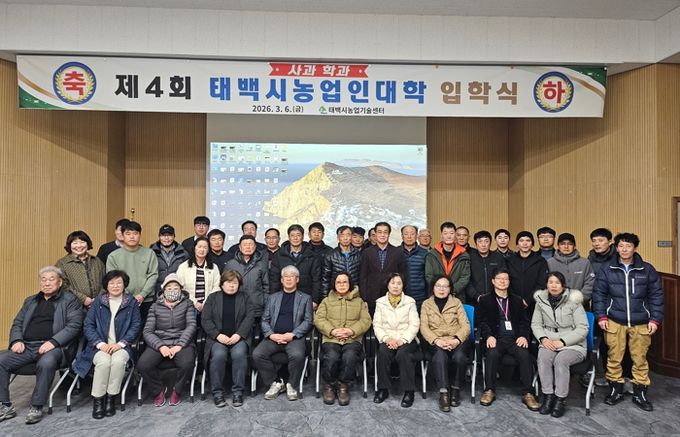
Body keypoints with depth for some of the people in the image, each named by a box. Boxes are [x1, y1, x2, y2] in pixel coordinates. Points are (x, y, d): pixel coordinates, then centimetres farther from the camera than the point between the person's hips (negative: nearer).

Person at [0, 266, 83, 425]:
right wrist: (16, 340, 2)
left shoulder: (70, 300, 4)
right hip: (26, 346, 6)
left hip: (53, 346, -6)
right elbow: (17, 323, 24)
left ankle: (36, 407, -19)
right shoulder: (30, 301, 24)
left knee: (46, 363, -36)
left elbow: (74, 325, -6)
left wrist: (53, 342, -18)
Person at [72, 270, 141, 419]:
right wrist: (100, 343, -12)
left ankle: (111, 398, -15)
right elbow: (88, 325, 3)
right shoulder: (98, 301, 10)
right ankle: (97, 400, -14)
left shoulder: (131, 302, 7)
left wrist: (121, 343, -12)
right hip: (100, 346, 1)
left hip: (121, 346, 0)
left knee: (118, 361, -32)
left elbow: (136, 326, 2)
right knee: (104, 362, -31)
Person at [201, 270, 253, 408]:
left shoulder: (244, 297, 15)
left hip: (238, 337, 0)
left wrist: (238, 335, -11)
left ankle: (238, 391, -17)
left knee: (239, 354, -30)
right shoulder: (212, 298, 14)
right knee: (219, 355, -30)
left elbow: (249, 318, 4)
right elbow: (205, 320, 5)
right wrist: (218, 335, -11)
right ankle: (217, 392, -15)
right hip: (218, 338, 0)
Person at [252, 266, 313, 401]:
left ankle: (291, 385, -5)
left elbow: (308, 321, 4)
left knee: (297, 355, -33)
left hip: (294, 337, -2)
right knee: (257, 354, -23)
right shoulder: (272, 297, 20)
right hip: (273, 337, 3)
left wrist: (292, 335, -11)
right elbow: (265, 320, 13)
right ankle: (275, 383, -2)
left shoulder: (305, 298, 14)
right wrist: (271, 335, -7)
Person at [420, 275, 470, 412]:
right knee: (440, 355, -34)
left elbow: (465, 325, 3)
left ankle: (456, 389, -11)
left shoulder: (456, 302, 14)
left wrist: (456, 340, -16)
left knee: (459, 356, -32)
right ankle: (443, 393, -31)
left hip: (457, 340, 1)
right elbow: (424, 327, 1)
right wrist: (437, 340, -18)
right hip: (437, 342, 0)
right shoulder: (426, 304, 13)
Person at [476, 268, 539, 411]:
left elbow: (524, 321, 16)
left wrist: (524, 336, -5)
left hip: (515, 338, 2)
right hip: (496, 338, -2)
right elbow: (480, 320, 5)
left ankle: (527, 393, -18)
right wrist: (489, 336, -13)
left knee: (524, 354, -28)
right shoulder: (485, 300, 15)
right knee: (493, 353, -32)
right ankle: (489, 390, -19)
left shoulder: (517, 300, 23)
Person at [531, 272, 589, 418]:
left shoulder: (573, 301, -5)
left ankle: (560, 400, -18)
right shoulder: (541, 300, 5)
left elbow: (582, 328, -8)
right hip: (549, 342, 3)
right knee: (543, 357, -28)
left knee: (561, 360, -32)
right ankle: (548, 396, -18)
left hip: (573, 344, -2)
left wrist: (562, 341, -17)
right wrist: (543, 339, -10)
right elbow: (535, 324, 10)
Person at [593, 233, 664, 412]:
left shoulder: (647, 270, 2)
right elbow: (598, 294, 3)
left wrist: (655, 319, 0)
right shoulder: (606, 270, 1)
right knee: (614, 358, 5)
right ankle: (615, 390, 21)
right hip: (614, 322, 0)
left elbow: (656, 296, 5)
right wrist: (601, 316, -3)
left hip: (641, 323, 0)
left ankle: (640, 393, 22)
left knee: (640, 359, 7)